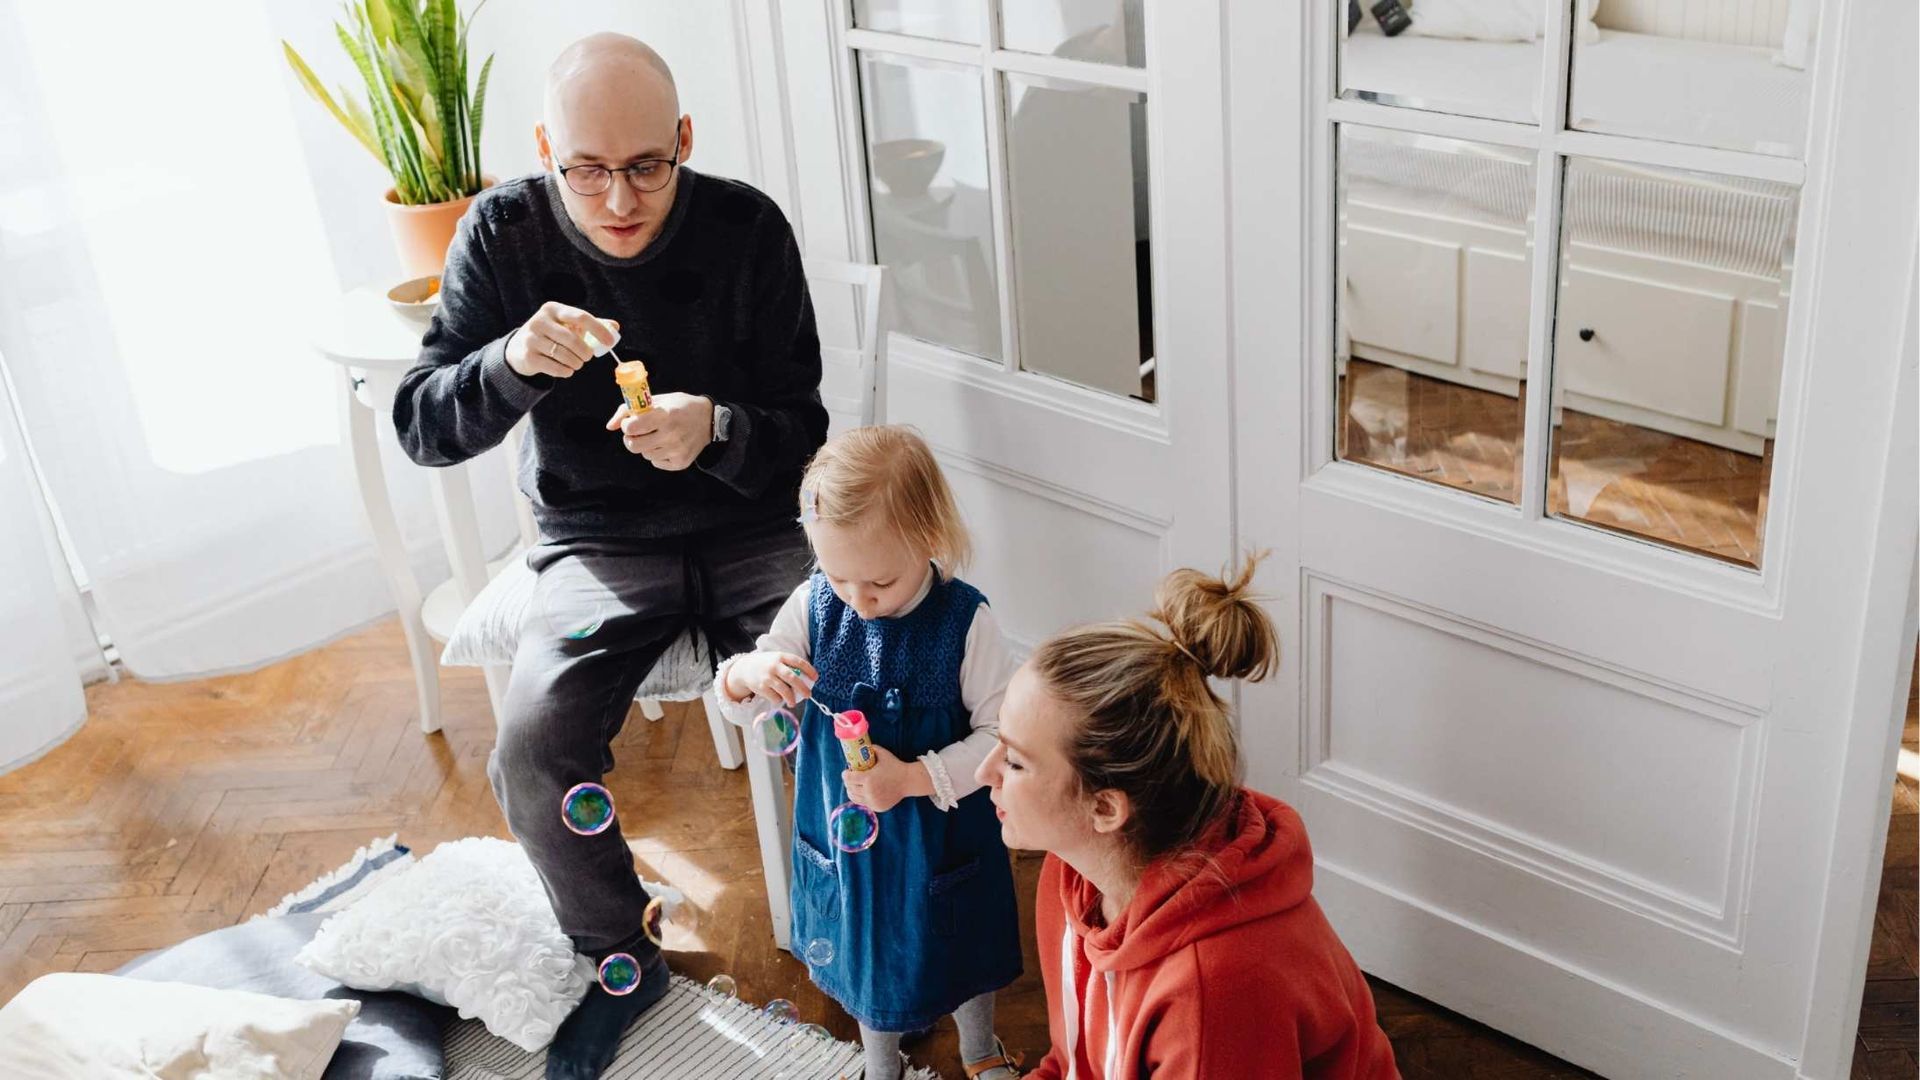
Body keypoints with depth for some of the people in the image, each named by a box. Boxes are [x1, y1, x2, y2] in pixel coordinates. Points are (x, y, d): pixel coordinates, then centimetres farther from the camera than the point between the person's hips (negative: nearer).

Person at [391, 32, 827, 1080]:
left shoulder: (746, 227, -9)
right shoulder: (504, 233, -6)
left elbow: (801, 431, -5)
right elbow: (419, 424, -9)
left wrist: (716, 431, -29)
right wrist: (514, 361, -30)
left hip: (744, 529, 0)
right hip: (597, 543, 1)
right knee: (532, 753, -22)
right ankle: (621, 960, 7)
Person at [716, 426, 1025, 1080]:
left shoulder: (965, 621, -24)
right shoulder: (814, 607, -15)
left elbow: (1000, 735, -20)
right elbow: (740, 707, -8)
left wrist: (912, 778, -31)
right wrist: (748, 672, -31)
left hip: (943, 832, -2)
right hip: (844, 829, 2)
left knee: (962, 946, 23)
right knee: (864, 946, 24)